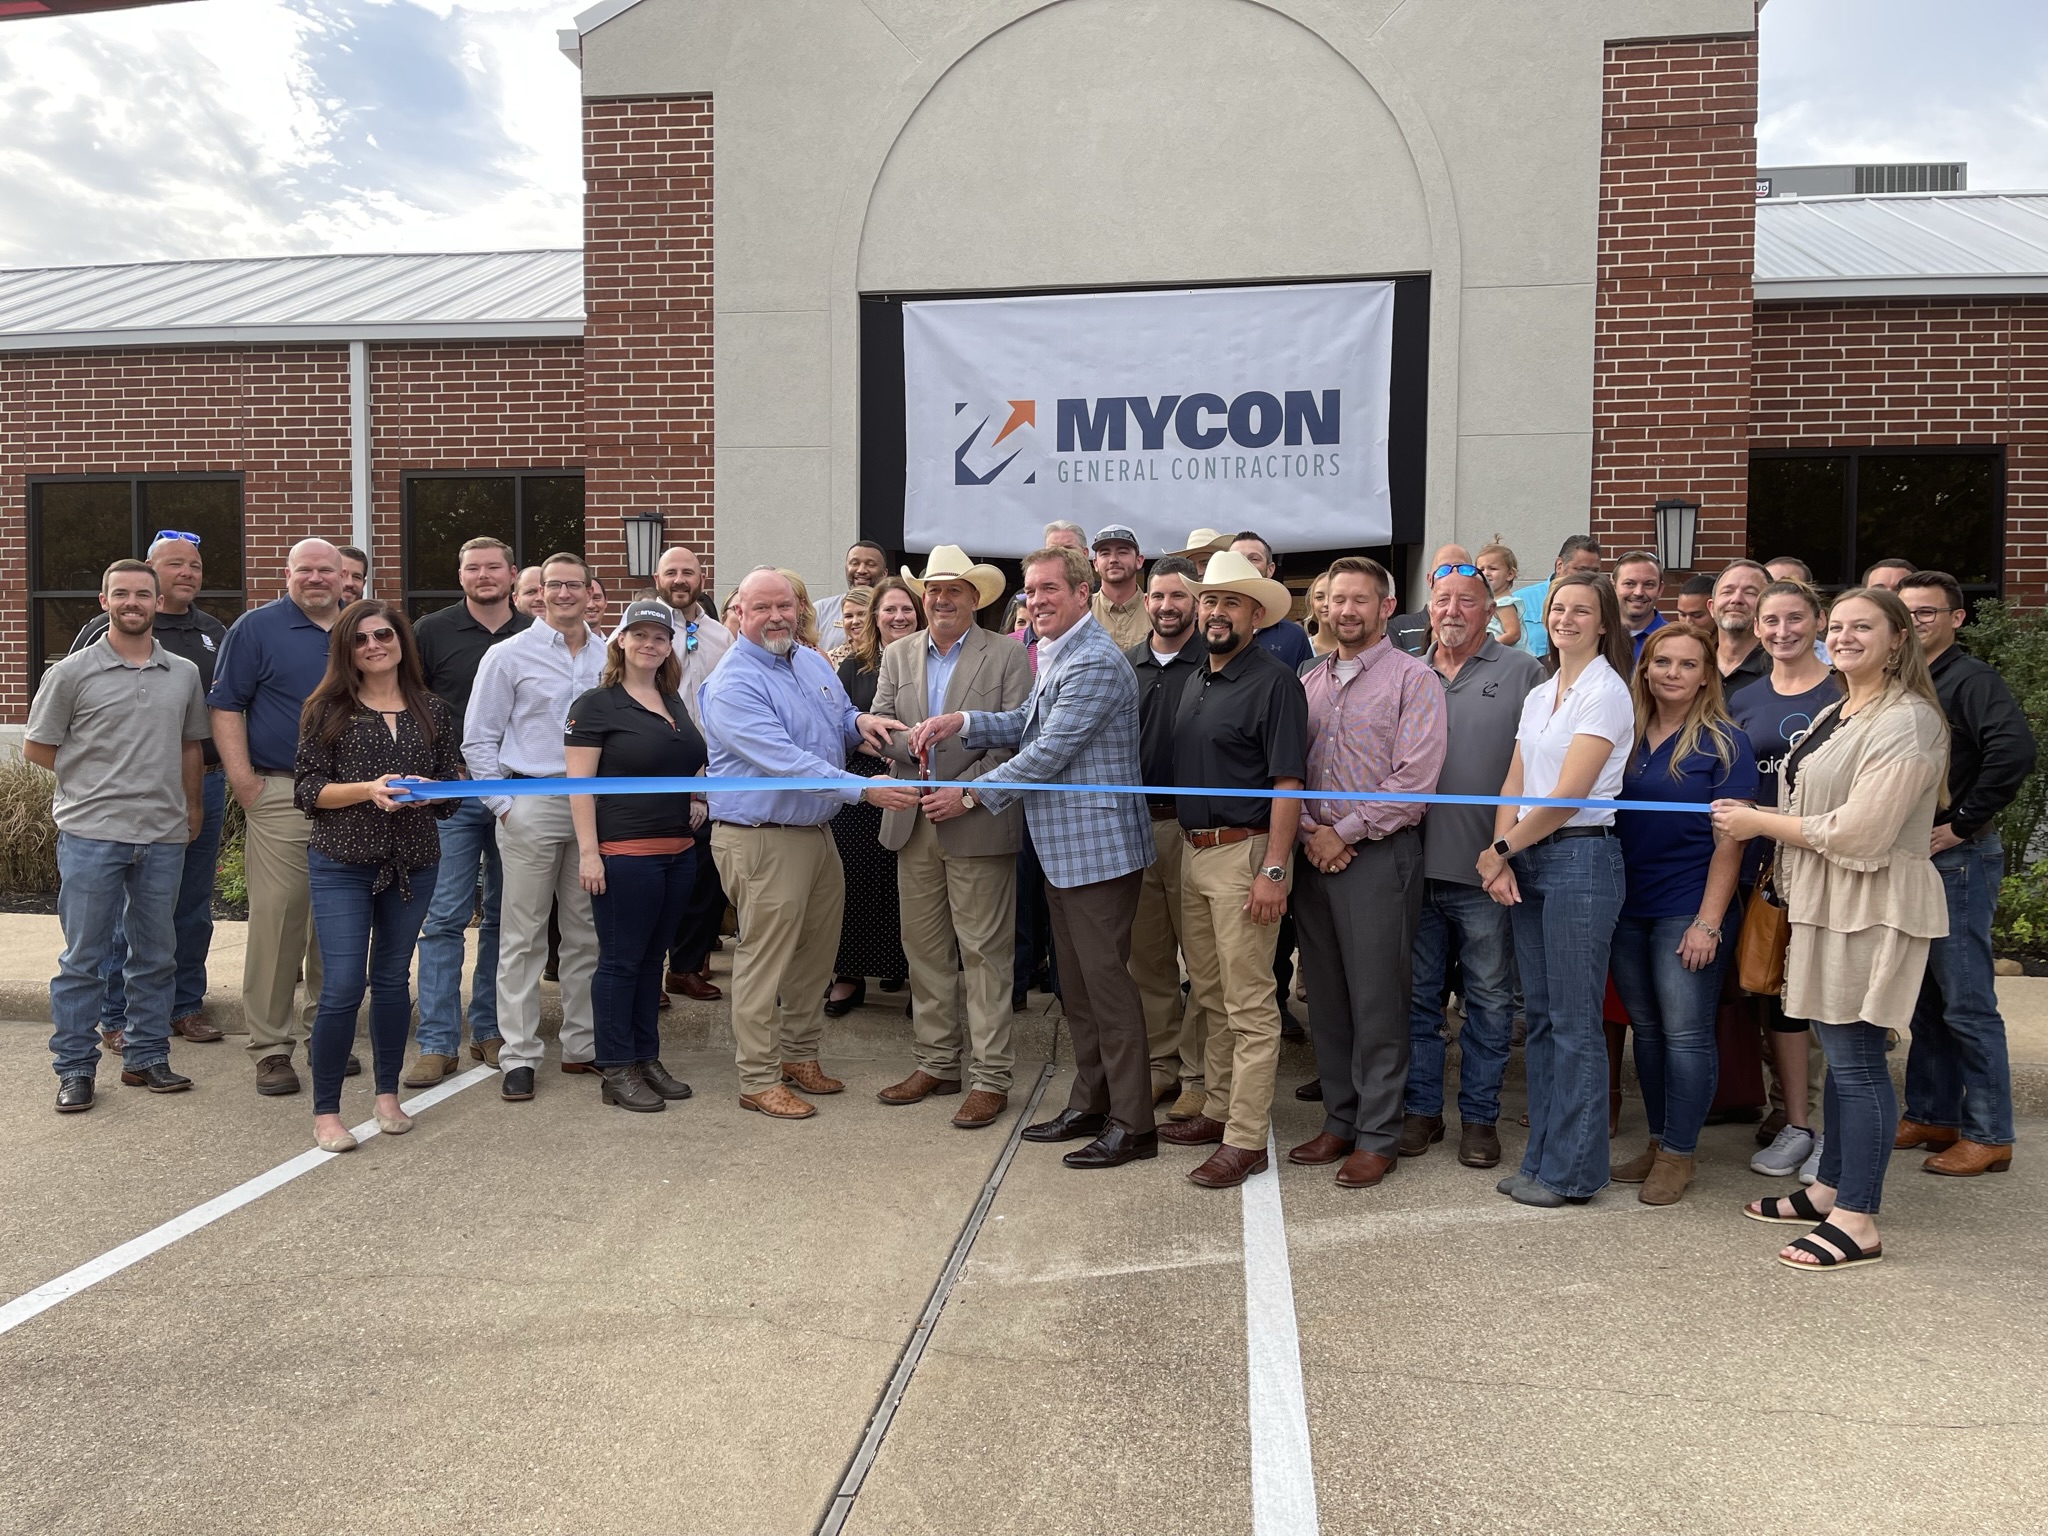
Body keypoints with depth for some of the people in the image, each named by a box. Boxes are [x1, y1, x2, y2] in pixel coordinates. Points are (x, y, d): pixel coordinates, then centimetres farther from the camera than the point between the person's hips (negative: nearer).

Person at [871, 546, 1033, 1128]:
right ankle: (936, 1065, 24)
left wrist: (965, 793, -15)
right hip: (913, 823, 5)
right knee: (924, 949, 11)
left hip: (978, 824, -5)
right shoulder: (898, 654, 13)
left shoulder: (1008, 655, -1)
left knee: (984, 953, -1)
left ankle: (990, 1078, 7)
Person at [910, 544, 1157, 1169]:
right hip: (1062, 847, 11)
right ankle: (1089, 1104, 28)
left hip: (1097, 846, -11)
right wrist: (961, 722, 2)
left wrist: (973, 794, -11)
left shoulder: (1095, 663, -18)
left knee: (1105, 979, -5)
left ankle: (1132, 1123, 4)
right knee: (1076, 981, 16)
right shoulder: (1055, 656, 16)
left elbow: (1048, 752, -20)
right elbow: (1026, 723, 18)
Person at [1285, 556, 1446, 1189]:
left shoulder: (1412, 678, -4)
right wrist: (1310, 831, -4)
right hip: (1315, 853, 6)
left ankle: (1379, 1136, 9)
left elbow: (1415, 779, -12)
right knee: (1326, 997, 11)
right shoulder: (1311, 682, 14)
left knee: (1377, 1001, -1)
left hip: (1378, 853, -6)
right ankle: (1340, 1120, 23)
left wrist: (1346, 833, -12)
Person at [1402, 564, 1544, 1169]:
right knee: (1417, 995, 11)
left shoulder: (1522, 673, 0)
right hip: (1414, 866, 3)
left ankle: (1479, 1115, 20)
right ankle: (1421, 1108, 23)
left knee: (1489, 999, 7)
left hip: (1484, 870, -3)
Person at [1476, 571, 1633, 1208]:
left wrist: (1500, 850, -7)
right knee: (1539, 1015, 11)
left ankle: (1573, 1170, 8)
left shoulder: (1606, 692, -8)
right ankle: (1542, 1158, 20)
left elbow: (1567, 796, -14)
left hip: (1581, 857, -8)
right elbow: (1513, 784, 11)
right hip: (1528, 861, 8)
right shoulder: (1539, 695, 16)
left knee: (1574, 1021, -2)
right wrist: (1502, 857, -4)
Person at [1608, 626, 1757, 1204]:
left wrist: (1708, 922, -14)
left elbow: (1729, 840, -8)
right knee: (1646, 1027, 12)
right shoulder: (1626, 735, 9)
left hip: (1687, 910, -5)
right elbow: (1600, 814, 12)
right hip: (1628, 907, 5)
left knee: (1685, 1032, 0)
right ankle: (1658, 1143, 24)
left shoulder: (1723, 743, -5)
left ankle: (1678, 1154, 12)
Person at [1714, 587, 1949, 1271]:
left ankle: (1857, 1221, 5)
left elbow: (1857, 833, -20)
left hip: (1873, 907, -9)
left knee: (1856, 1059, -4)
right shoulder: (1835, 716, 16)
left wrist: (1759, 822, -11)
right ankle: (1830, 1188, 26)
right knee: (1840, 1053, 16)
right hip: (1828, 904, 9)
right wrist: (1752, 816, 8)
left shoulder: (1906, 722, -15)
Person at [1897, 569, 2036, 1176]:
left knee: (1967, 1004, -2)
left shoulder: (1970, 678, -11)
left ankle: (1988, 1136, 9)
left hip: (1957, 859, -8)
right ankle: (1933, 1116, 26)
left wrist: (1961, 824, -20)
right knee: (1925, 1000, 15)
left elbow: (2015, 751, -27)